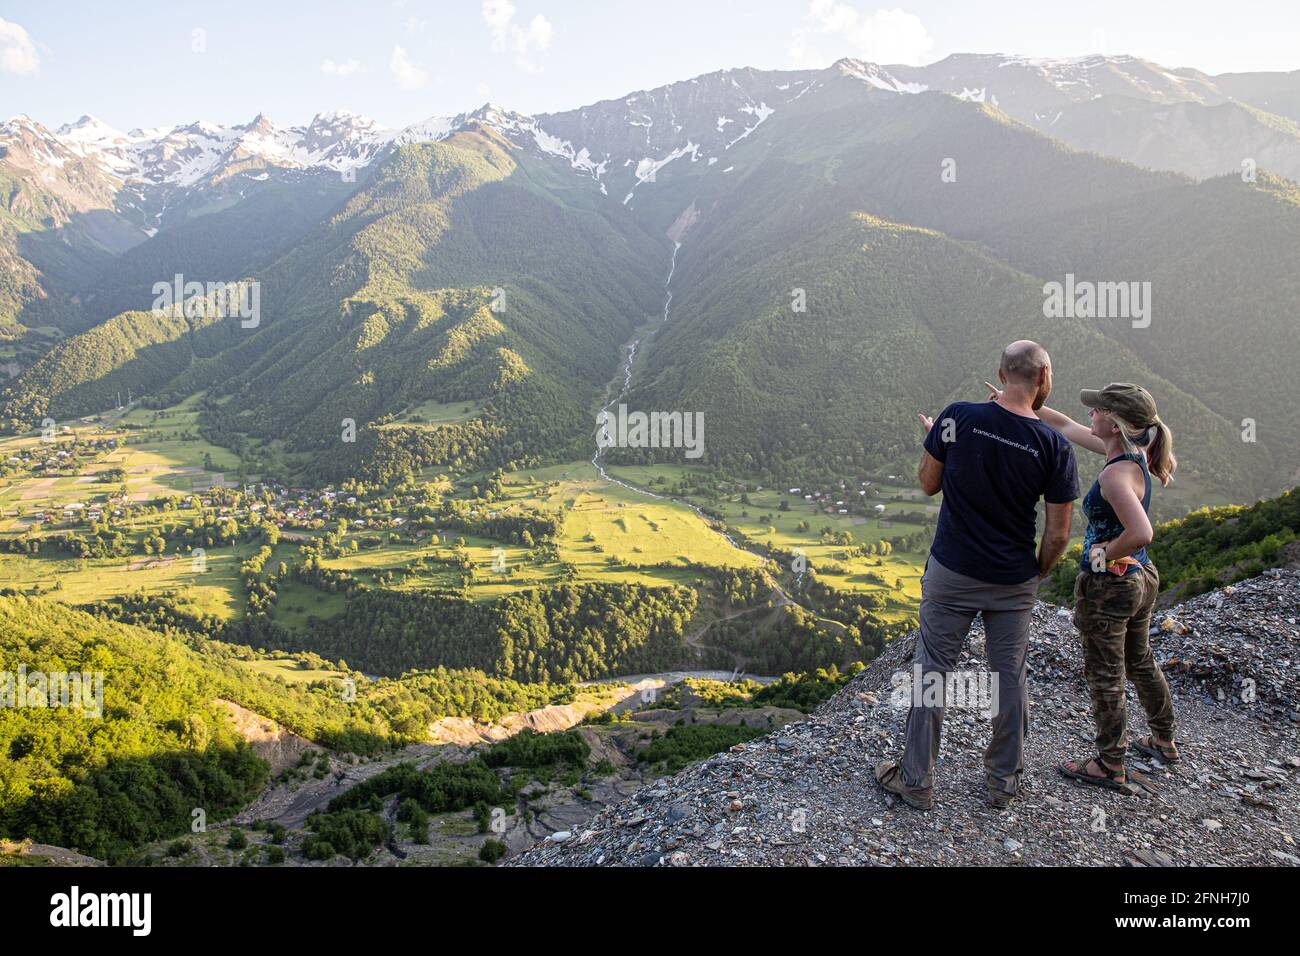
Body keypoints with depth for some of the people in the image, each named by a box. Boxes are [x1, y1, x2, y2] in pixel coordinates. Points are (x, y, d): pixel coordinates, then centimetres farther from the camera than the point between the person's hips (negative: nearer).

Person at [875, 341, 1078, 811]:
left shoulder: (958, 417, -13)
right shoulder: (1055, 446, -11)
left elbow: (928, 484, 0)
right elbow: (1058, 533, -6)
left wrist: (936, 439, 18)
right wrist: (1037, 573, 13)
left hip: (952, 572, -1)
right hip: (1013, 583, 1)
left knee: (933, 669, 9)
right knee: (1009, 677, 15)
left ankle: (916, 781, 19)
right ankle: (1004, 782, 30)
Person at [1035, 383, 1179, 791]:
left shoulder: (1117, 474, -27)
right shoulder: (1132, 454, 1)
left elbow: (1140, 533, -39)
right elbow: (1067, 426, 11)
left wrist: (1103, 554, -22)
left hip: (1109, 585, -9)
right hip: (1141, 578, 9)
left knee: (1104, 676, 7)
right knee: (1139, 661, 27)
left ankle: (1110, 766, 23)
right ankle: (1163, 741, 46)